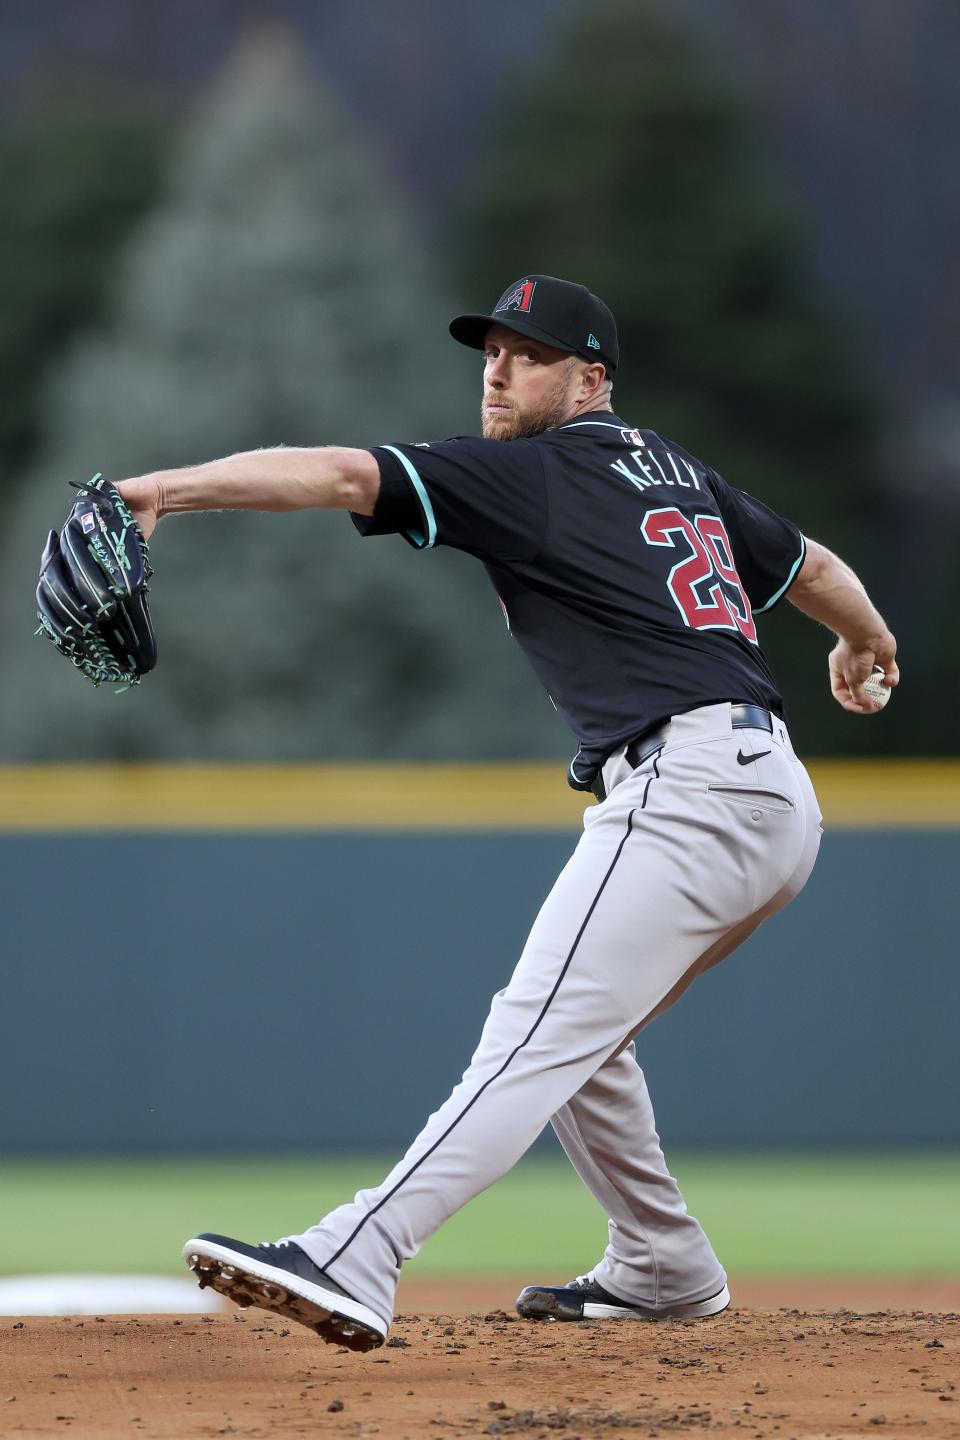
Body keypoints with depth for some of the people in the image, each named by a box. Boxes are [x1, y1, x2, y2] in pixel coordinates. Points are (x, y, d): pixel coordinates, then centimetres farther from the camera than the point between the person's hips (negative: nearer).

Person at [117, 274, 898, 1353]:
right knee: (572, 1033, 24)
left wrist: (168, 486, -20)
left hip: (684, 787, -9)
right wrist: (864, 642, 58)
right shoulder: (677, 472, 23)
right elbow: (810, 566, 37)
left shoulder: (531, 473, -1)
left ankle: (353, 1263, -33)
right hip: (775, 791, 9)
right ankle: (663, 1269, 31)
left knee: (539, 1038, -21)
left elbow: (345, 475, -12)